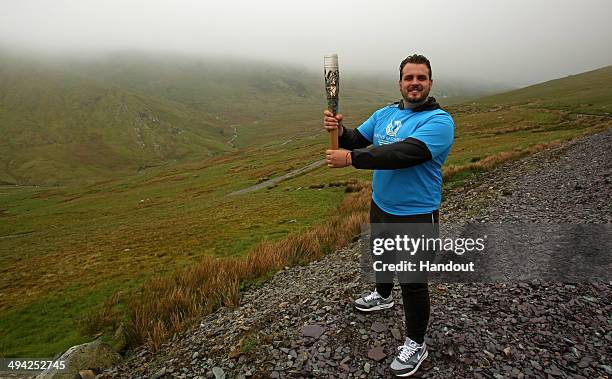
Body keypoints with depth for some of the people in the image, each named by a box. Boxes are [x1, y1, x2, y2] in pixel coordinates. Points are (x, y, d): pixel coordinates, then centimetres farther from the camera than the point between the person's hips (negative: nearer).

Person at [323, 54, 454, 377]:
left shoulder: (439, 121, -20)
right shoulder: (384, 114, 4)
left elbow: (403, 154, -34)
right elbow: (357, 142, 0)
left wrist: (350, 158, -35)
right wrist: (339, 131, -22)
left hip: (415, 216, -7)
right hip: (380, 206, 7)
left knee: (413, 282, 6)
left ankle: (416, 344, 27)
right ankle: (383, 296, 59)